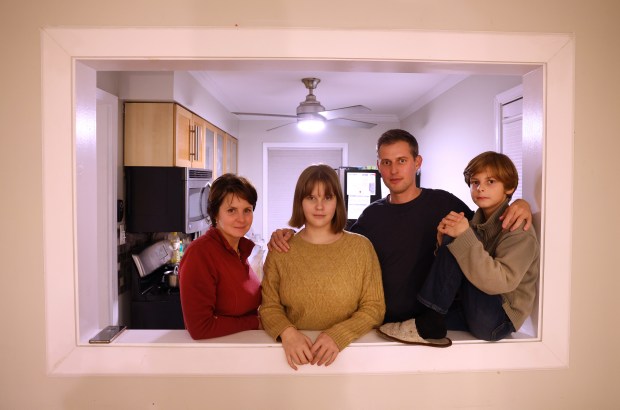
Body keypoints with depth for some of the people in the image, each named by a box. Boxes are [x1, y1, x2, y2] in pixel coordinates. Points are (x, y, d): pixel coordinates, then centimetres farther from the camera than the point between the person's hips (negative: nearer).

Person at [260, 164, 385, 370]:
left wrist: (338, 336, -14)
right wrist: (287, 332, -16)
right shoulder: (281, 249, 3)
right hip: (296, 353, 1)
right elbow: (269, 306, 4)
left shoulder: (361, 247, 1)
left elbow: (374, 308, 0)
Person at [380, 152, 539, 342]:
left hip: (500, 320, -7)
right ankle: (431, 319, -5)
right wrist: (444, 238, -11)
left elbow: (500, 282, -26)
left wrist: (464, 237, -30)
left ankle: (430, 322, -17)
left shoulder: (519, 230, -12)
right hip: (471, 310, 7)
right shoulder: (475, 223, 8)